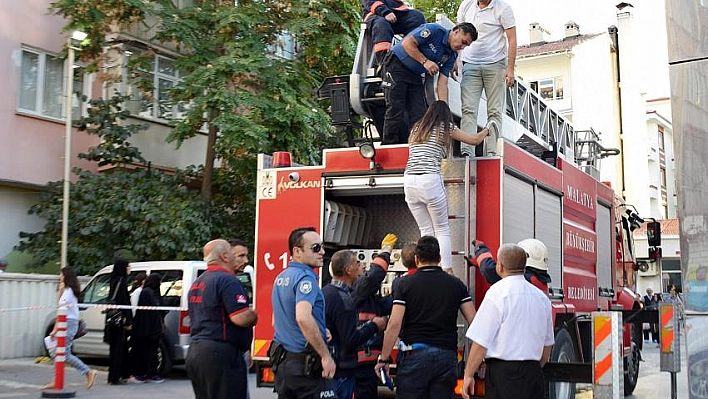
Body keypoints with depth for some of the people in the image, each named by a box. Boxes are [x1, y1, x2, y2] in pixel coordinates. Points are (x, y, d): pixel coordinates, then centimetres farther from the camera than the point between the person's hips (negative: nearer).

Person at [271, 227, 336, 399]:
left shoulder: (281, 277, 13)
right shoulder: (306, 277, -15)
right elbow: (303, 318, -31)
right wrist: (326, 356, -23)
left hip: (281, 361, 9)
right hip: (306, 365, -9)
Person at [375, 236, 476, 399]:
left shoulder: (406, 283, 0)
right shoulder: (456, 284, 8)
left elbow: (394, 324, -6)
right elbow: (473, 321, 3)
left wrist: (384, 359, 1)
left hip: (414, 354, -2)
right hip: (447, 354, 3)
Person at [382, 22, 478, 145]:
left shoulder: (451, 56, 2)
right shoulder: (435, 30, -17)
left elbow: (442, 84, -4)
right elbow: (407, 43, -22)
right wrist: (425, 61, -25)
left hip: (415, 75, 7)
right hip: (397, 65, -7)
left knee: (419, 114, -3)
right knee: (395, 110, -11)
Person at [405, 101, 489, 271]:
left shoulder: (416, 129, 21)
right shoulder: (446, 127, 8)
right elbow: (475, 140, 16)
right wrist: (486, 131, 36)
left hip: (409, 181, 5)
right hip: (430, 180, -4)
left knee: (426, 230, 12)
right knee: (442, 229, 7)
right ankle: (447, 271, 0)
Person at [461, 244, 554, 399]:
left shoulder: (497, 293, -10)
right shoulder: (542, 297, 10)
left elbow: (481, 342, -11)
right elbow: (547, 344, 18)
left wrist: (468, 375, -3)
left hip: (503, 373, -6)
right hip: (534, 373, 6)